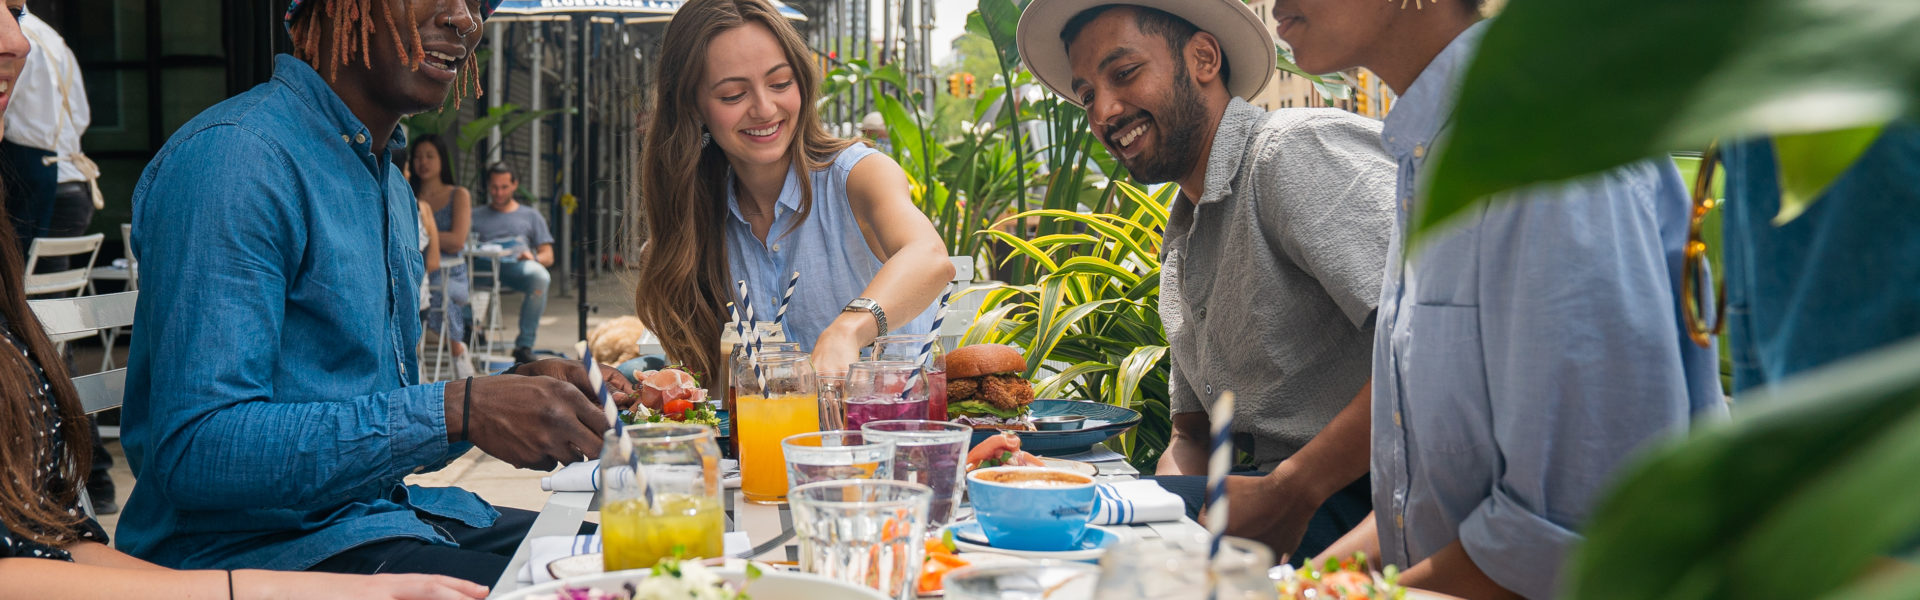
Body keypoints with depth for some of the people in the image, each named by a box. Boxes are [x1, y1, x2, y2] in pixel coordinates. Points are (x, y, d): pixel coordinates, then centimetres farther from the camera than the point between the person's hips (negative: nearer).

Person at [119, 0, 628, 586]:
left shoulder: (392, 188, 15)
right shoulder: (232, 156, -15)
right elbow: (196, 453, -24)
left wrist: (516, 392, 1)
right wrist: (455, 411, -28)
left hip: (384, 519, 9)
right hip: (255, 548, -9)